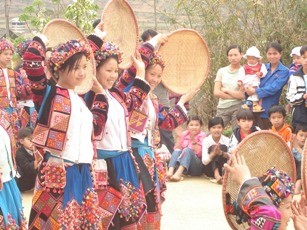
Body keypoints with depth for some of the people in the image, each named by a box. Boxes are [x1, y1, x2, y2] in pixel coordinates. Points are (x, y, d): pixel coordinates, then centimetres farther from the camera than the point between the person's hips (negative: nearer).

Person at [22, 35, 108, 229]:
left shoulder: (79, 100, 17)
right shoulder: (49, 94, -5)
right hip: (58, 173, -8)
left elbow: (96, 128, 26)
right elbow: (31, 61, -19)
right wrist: (41, 40, -1)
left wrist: (100, 94, 25)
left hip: (83, 173, 8)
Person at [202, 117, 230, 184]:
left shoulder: (226, 140, -5)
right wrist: (213, 153, -37)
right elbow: (204, 161, -18)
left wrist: (221, 153, -38)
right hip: (210, 170, -1)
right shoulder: (206, 140, -8)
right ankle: (216, 175, -39)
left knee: (223, 147, -19)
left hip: (223, 169, 1)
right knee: (212, 147, -23)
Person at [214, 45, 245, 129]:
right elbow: (216, 92, 0)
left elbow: (243, 95, -8)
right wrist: (235, 95, -5)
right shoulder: (222, 71, 9)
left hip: (237, 107, -3)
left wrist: (226, 90, -2)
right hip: (222, 107, 3)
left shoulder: (244, 72, 0)